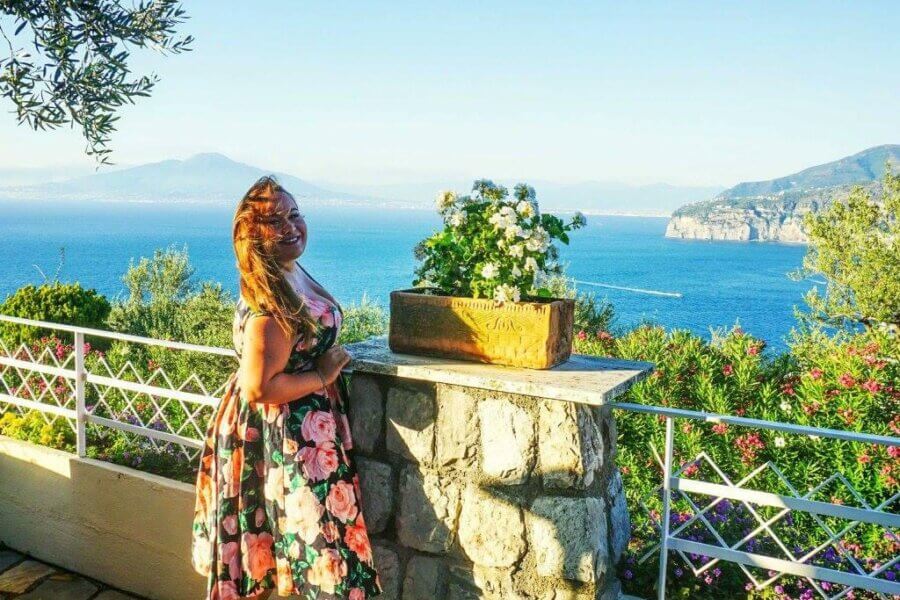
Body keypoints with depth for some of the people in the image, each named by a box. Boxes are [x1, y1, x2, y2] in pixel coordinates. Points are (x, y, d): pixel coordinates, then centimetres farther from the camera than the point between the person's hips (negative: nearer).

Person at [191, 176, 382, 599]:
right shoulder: (270, 300, -26)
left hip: (303, 431, 10)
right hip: (288, 437, -10)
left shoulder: (290, 272, 5)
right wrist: (322, 376, -19)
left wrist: (328, 360, 7)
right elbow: (257, 388, -28)